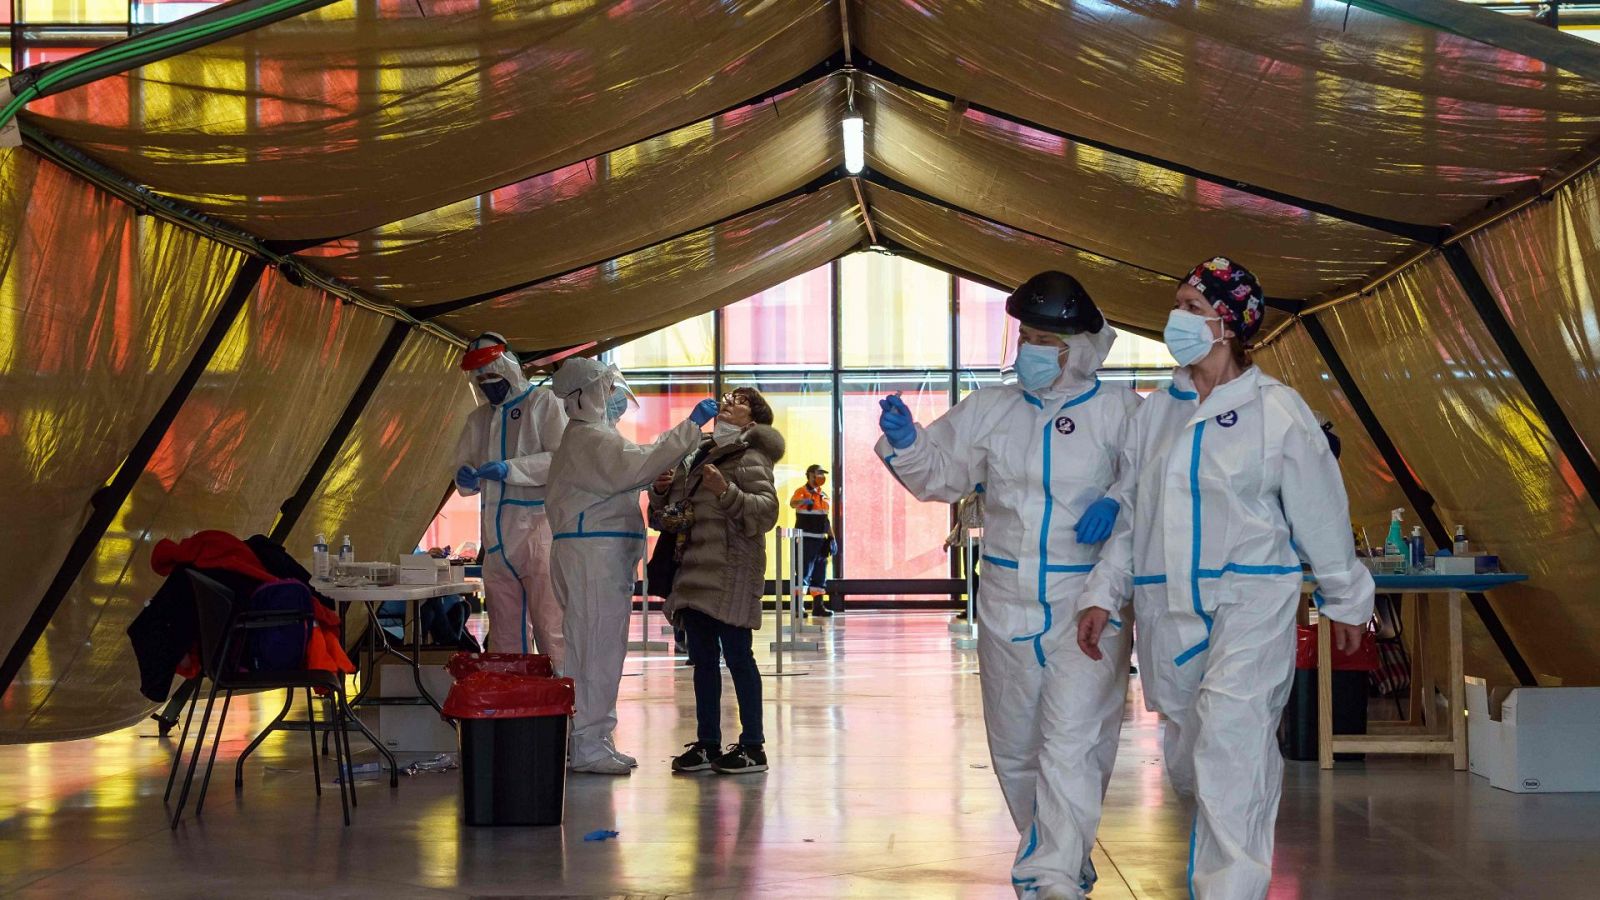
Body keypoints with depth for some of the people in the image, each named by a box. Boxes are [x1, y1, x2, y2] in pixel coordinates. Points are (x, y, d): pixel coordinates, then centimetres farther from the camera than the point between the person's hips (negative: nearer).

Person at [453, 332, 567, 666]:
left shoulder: (543, 404, 0)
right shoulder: (478, 419, 20)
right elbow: (464, 466, 18)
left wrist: (510, 469, -20)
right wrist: (466, 478, -6)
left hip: (537, 529, -6)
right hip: (496, 536, 6)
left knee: (551, 628, -10)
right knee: (504, 635, 9)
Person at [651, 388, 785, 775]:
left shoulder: (750, 459, -4)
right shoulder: (697, 456, 18)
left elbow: (767, 511, -18)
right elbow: (667, 511, 26)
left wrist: (727, 492, -29)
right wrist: (662, 491, 5)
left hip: (732, 574, -8)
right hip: (695, 572, 8)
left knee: (737, 656, -5)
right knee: (703, 660, 10)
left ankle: (753, 747, 0)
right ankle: (707, 744, 16)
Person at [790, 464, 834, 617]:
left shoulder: (823, 495, 16)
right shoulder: (801, 491, -7)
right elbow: (792, 504, -28)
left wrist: (831, 538, 15)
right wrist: (803, 501, -50)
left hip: (820, 539, 7)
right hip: (806, 538, -7)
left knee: (820, 573, 10)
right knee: (804, 571, -10)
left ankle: (818, 605, 16)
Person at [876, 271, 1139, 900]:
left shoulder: (1118, 412, -3)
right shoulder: (990, 410, 9)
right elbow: (939, 472, 12)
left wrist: (1120, 507, -19)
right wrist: (906, 443, -8)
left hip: (1087, 606, -5)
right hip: (1007, 604, 5)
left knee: (1071, 745, -15)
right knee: (1014, 747, 15)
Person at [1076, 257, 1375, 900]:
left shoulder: (1276, 410, -4)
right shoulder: (1156, 412, 10)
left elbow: (1319, 511, 4)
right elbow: (1127, 510, 15)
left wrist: (1347, 600, 11)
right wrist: (1103, 596, 9)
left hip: (1250, 598, -5)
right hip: (1166, 603, 5)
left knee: (1229, 734, -21)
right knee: (1186, 751, 11)